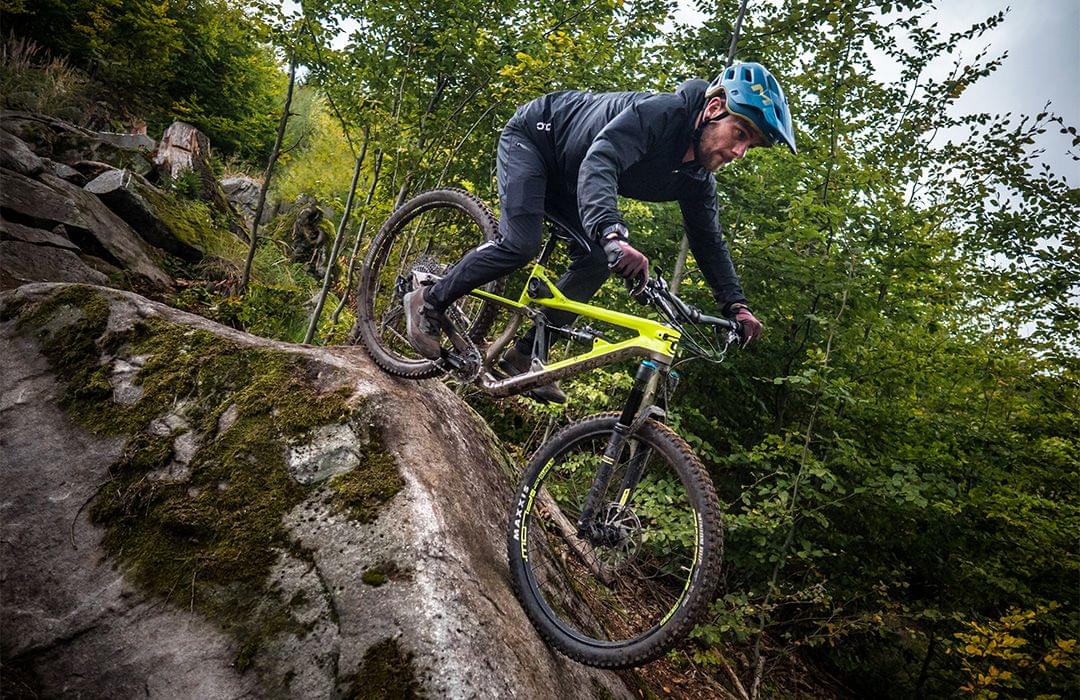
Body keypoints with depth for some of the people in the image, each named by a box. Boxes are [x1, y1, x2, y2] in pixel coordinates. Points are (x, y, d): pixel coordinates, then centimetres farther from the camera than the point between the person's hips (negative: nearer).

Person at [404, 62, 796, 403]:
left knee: (595, 265, -7)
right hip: (532, 135, -7)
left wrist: (735, 305, -9)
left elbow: (708, 241, 1)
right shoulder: (660, 113, -33)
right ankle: (429, 303, -4)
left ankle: (523, 354, 3)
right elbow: (599, 163, -48)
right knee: (522, 244, -26)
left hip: (564, 178, 8)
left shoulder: (698, 180, -9)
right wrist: (613, 235, -65)